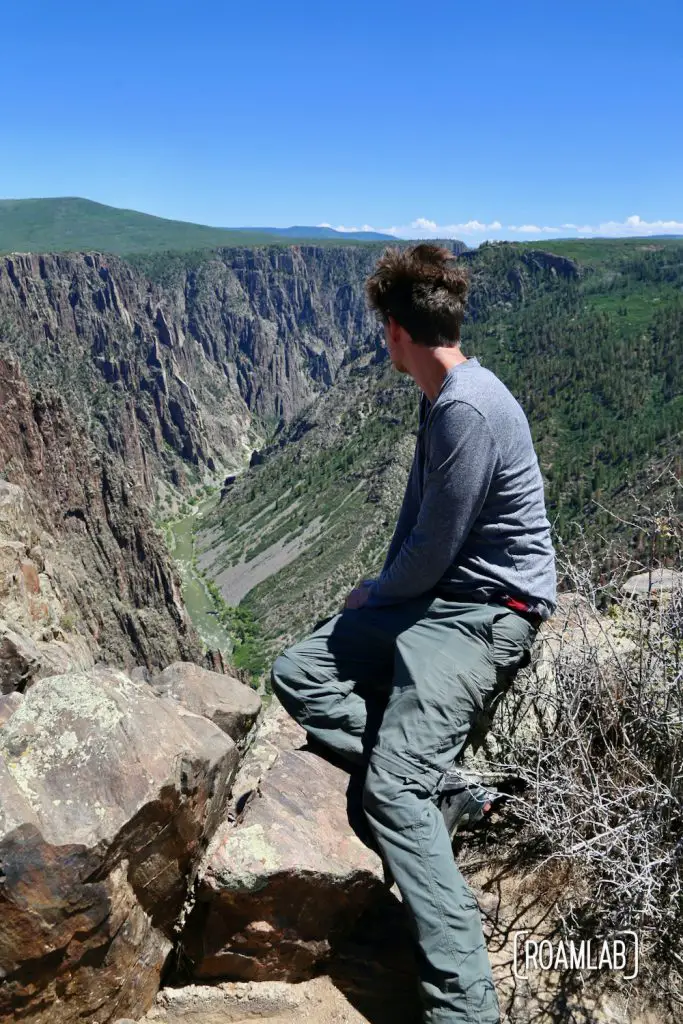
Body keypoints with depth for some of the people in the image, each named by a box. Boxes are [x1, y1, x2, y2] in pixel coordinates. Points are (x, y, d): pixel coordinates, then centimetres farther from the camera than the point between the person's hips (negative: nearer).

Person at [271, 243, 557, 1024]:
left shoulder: (468, 409, -21)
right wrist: (379, 589, 7)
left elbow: (432, 552, -18)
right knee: (296, 674, 5)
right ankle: (437, 779, -4)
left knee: (394, 790, -20)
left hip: (489, 612, -10)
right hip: (436, 596, 10)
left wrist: (373, 596, 0)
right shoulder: (440, 399, 10)